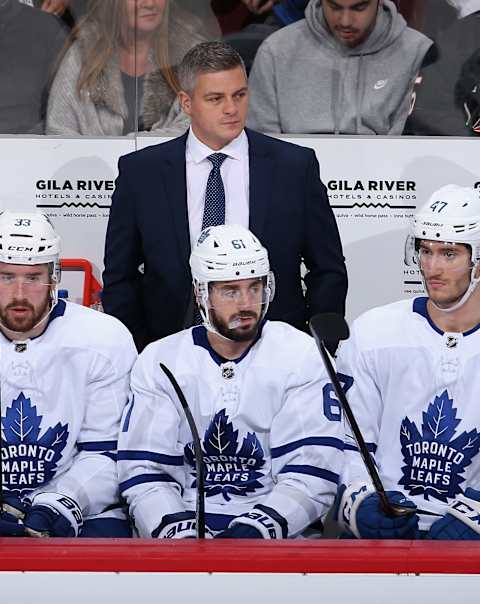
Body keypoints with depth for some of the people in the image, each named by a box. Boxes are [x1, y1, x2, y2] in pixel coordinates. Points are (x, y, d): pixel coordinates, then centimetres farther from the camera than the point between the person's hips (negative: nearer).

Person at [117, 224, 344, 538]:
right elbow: (144, 473, 2)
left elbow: (311, 475, -6)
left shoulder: (302, 357, 0)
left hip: (278, 529, -1)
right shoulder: (159, 360, 6)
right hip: (184, 520, 2)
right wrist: (176, 529, -16)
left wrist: (257, 527, -20)